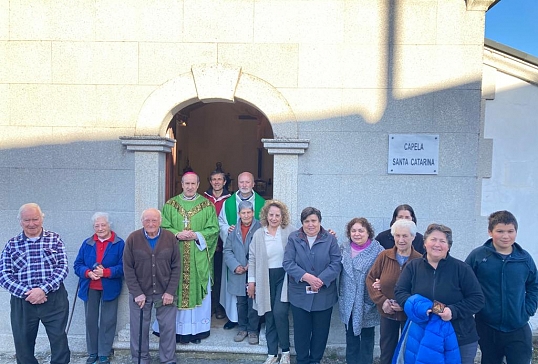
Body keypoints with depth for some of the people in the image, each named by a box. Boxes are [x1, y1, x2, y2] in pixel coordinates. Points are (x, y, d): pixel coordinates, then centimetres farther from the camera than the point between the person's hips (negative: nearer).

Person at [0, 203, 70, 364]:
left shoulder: (54, 239, 2)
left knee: (59, 341, 6)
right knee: (23, 344, 13)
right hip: (22, 301, 2)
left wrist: (43, 289, -18)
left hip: (54, 300, -1)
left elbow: (63, 267, -6)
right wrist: (26, 293, -15)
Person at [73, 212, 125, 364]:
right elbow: (77, 265, 3)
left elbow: (123, 266, -10)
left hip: (110, 288, -3)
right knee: (90, 321, 11)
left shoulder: (119, 243, -5)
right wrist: (88, 273, -17)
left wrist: (105, 272, -24)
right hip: (90, 288, 3)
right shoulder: (87, 243, 6)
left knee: (107, 321, 5)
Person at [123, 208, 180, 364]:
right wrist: (137, 293, -10)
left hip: (165, 292, 1)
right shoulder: (133, 239, -6)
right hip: (140, 293, 0)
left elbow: (176, 267, -2)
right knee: (139, 328, 11)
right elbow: (128, 269, -5)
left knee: (168, 327, 8)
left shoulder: (170, 238, -4)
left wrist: (170, 292, -7)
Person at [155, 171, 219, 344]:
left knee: (198, 290, 4)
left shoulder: (207, 206, 4)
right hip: (175, 257, 1)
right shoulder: (170, 205, 7)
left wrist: (197, 235, -14)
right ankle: (177, 329, 16)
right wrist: (177, 234, -13)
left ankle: (196, 330, 17)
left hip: (198, 258, 0)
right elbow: (163, 227, 3)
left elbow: (213, 229, 0)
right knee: (175, 291, 3)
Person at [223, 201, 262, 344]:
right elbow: (227, 250, 5)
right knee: (241, 303, 15)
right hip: (238, 273, 3)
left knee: (253, 304, 4)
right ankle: (242, 328, 30)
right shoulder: (233, 229, 5)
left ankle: (253, 330, 20)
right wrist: (235, 266, -9)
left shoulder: (260, 228, -7)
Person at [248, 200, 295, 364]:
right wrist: (251, 281, 4)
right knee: (269, 316, 9)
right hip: (265, 278, 2)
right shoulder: (258, 234, 3)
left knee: (280, 312, -12)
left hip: (284, 277, -2)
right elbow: (252, 259, 6)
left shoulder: (290, 231, -3)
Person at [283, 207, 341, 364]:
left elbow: (336, 263, -8)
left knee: (320, 331, 13)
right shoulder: (293, 238, -2)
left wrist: (320, 280, -21)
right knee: (301, 331, 10)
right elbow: (288, 263, -9)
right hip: (300, 294, 0)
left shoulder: (330, 239, -2)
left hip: (324, 294, 1)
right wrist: (306, 276, -23)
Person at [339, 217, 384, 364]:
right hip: (348, 301, 4)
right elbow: (339, 269, 14)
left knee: (367, 337, 14)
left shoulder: (377, 250, -12)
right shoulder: (344, 248, 3)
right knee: (351, 336, 17)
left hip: (367, 302, -4)